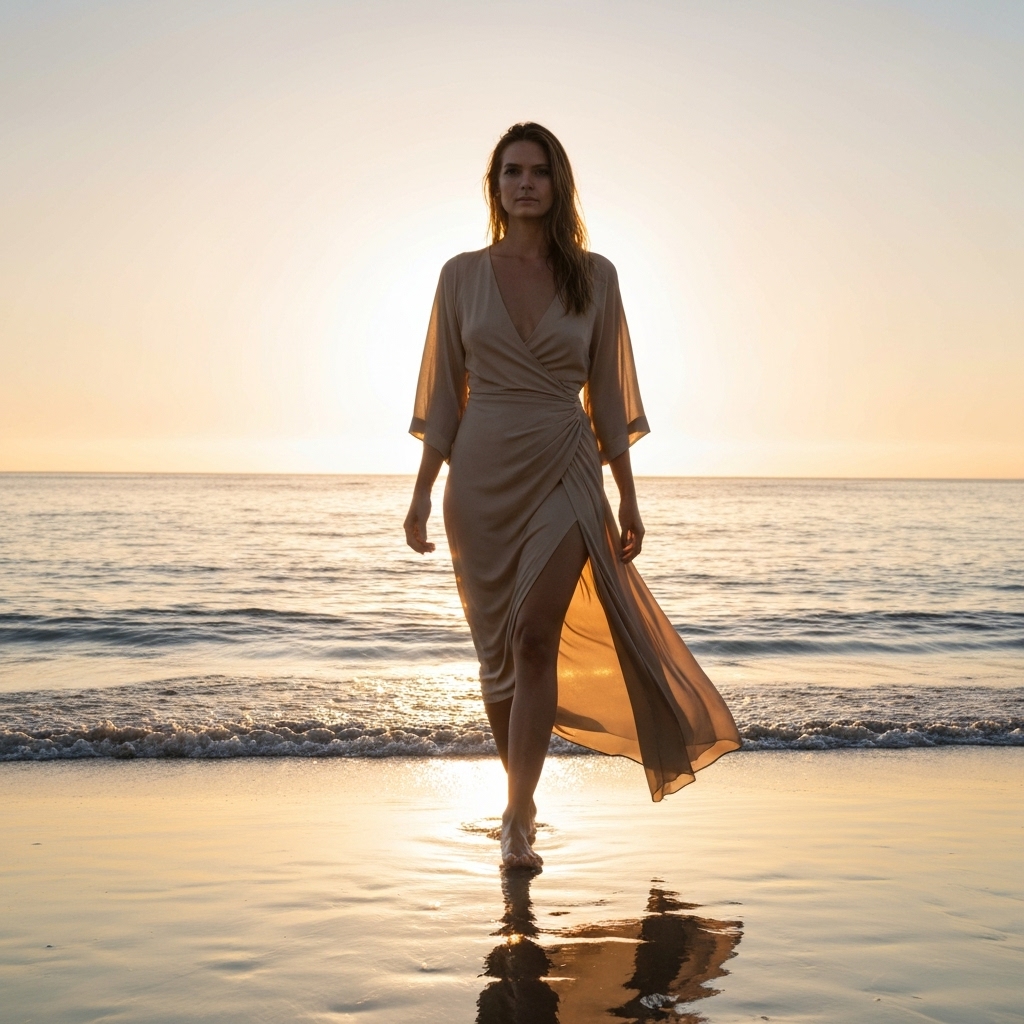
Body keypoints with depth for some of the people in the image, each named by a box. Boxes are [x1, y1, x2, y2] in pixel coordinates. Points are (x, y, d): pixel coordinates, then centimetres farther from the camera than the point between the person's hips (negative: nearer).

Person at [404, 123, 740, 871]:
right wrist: (423, 493, -1)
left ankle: (518, 820, -6)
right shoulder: (462, 275, 4)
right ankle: (522, 798, 28)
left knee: (535, 642, -14)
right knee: (498, 651, 8)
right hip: (482, 476, 1)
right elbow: (443, 394, 5)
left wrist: (629, 499, 4)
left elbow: (608, 394, 6)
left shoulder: (595, 277, 3)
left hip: (564, 474, -1)